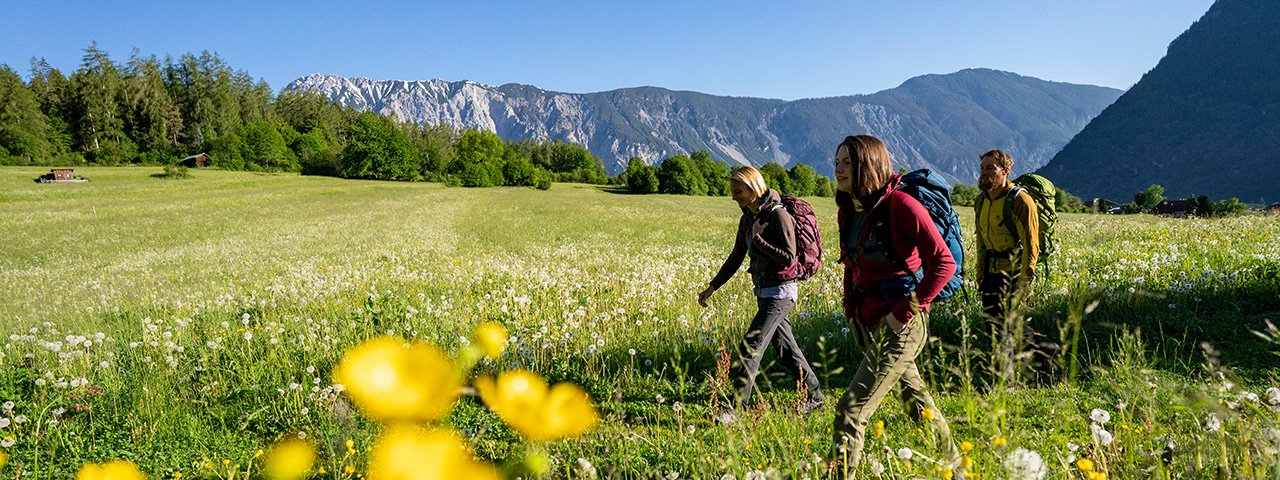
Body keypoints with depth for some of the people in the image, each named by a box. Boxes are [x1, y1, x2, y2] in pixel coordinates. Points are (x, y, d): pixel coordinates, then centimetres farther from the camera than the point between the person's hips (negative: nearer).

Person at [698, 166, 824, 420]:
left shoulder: (778, 215, -16)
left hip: (780, 292, -9)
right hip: (764, 292, 9)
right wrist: (712, 286, 10)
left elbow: (789, 258, -19)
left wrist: (757, 240, -22)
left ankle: (737, 409, -9)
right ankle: (814, 397, 30)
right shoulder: (747, 218, 9)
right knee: (785, 348, 16)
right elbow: (736, 258, 15)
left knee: (750, 347, -12)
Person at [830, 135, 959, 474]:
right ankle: (953, 467, 42)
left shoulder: (900, 205, -15)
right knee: (915, 399, 23)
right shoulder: (849, 211, 7)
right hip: (868, 323, 9)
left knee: (850, 412, -13)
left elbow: (944, 263, -18)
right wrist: (851, 309, 11)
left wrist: (905, 311, -18)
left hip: (899, 325, -9)